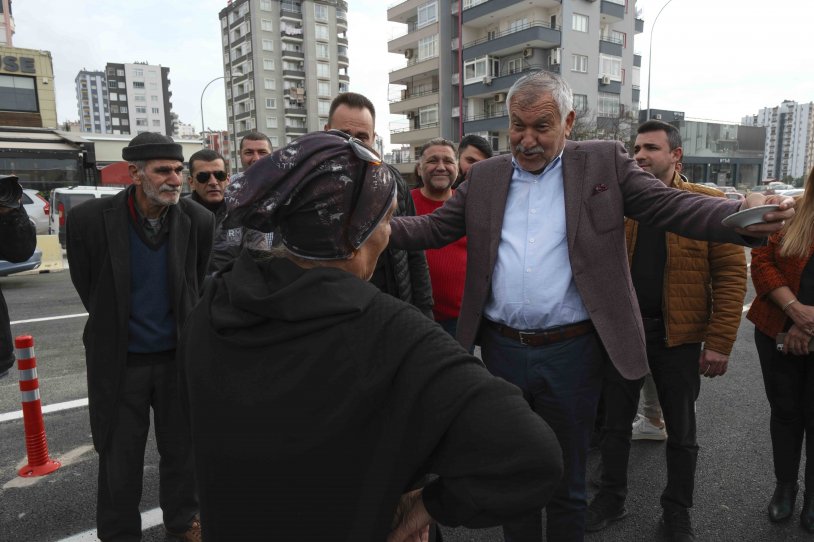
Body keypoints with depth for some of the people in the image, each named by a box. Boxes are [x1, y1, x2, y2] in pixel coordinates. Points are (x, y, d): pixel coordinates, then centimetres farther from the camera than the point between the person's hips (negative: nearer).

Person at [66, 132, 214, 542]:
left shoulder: (199, 220, -10)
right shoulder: (89, 219, -14)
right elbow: (88, 289, 2)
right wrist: (114, 329, 11)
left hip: (177, 354, 2)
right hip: (119, 360, -1)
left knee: (182, 447, 16)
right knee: (119, 458, 13)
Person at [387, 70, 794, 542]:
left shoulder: (605, 162, -1)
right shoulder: (485, 176, 6)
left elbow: (672, 207, -7)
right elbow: (433, 228, 5)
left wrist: (745, 216, -26)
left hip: (571, 351, -2)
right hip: (503, 348, 3)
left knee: (567, 480, 17)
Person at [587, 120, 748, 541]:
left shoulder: (707, 204, -4)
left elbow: (731, 273, -6)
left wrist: (720, 341, -12)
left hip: (678, 335, -1)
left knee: (681, 431, 14)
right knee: (615, 423, 13)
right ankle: (611, 499, 33)